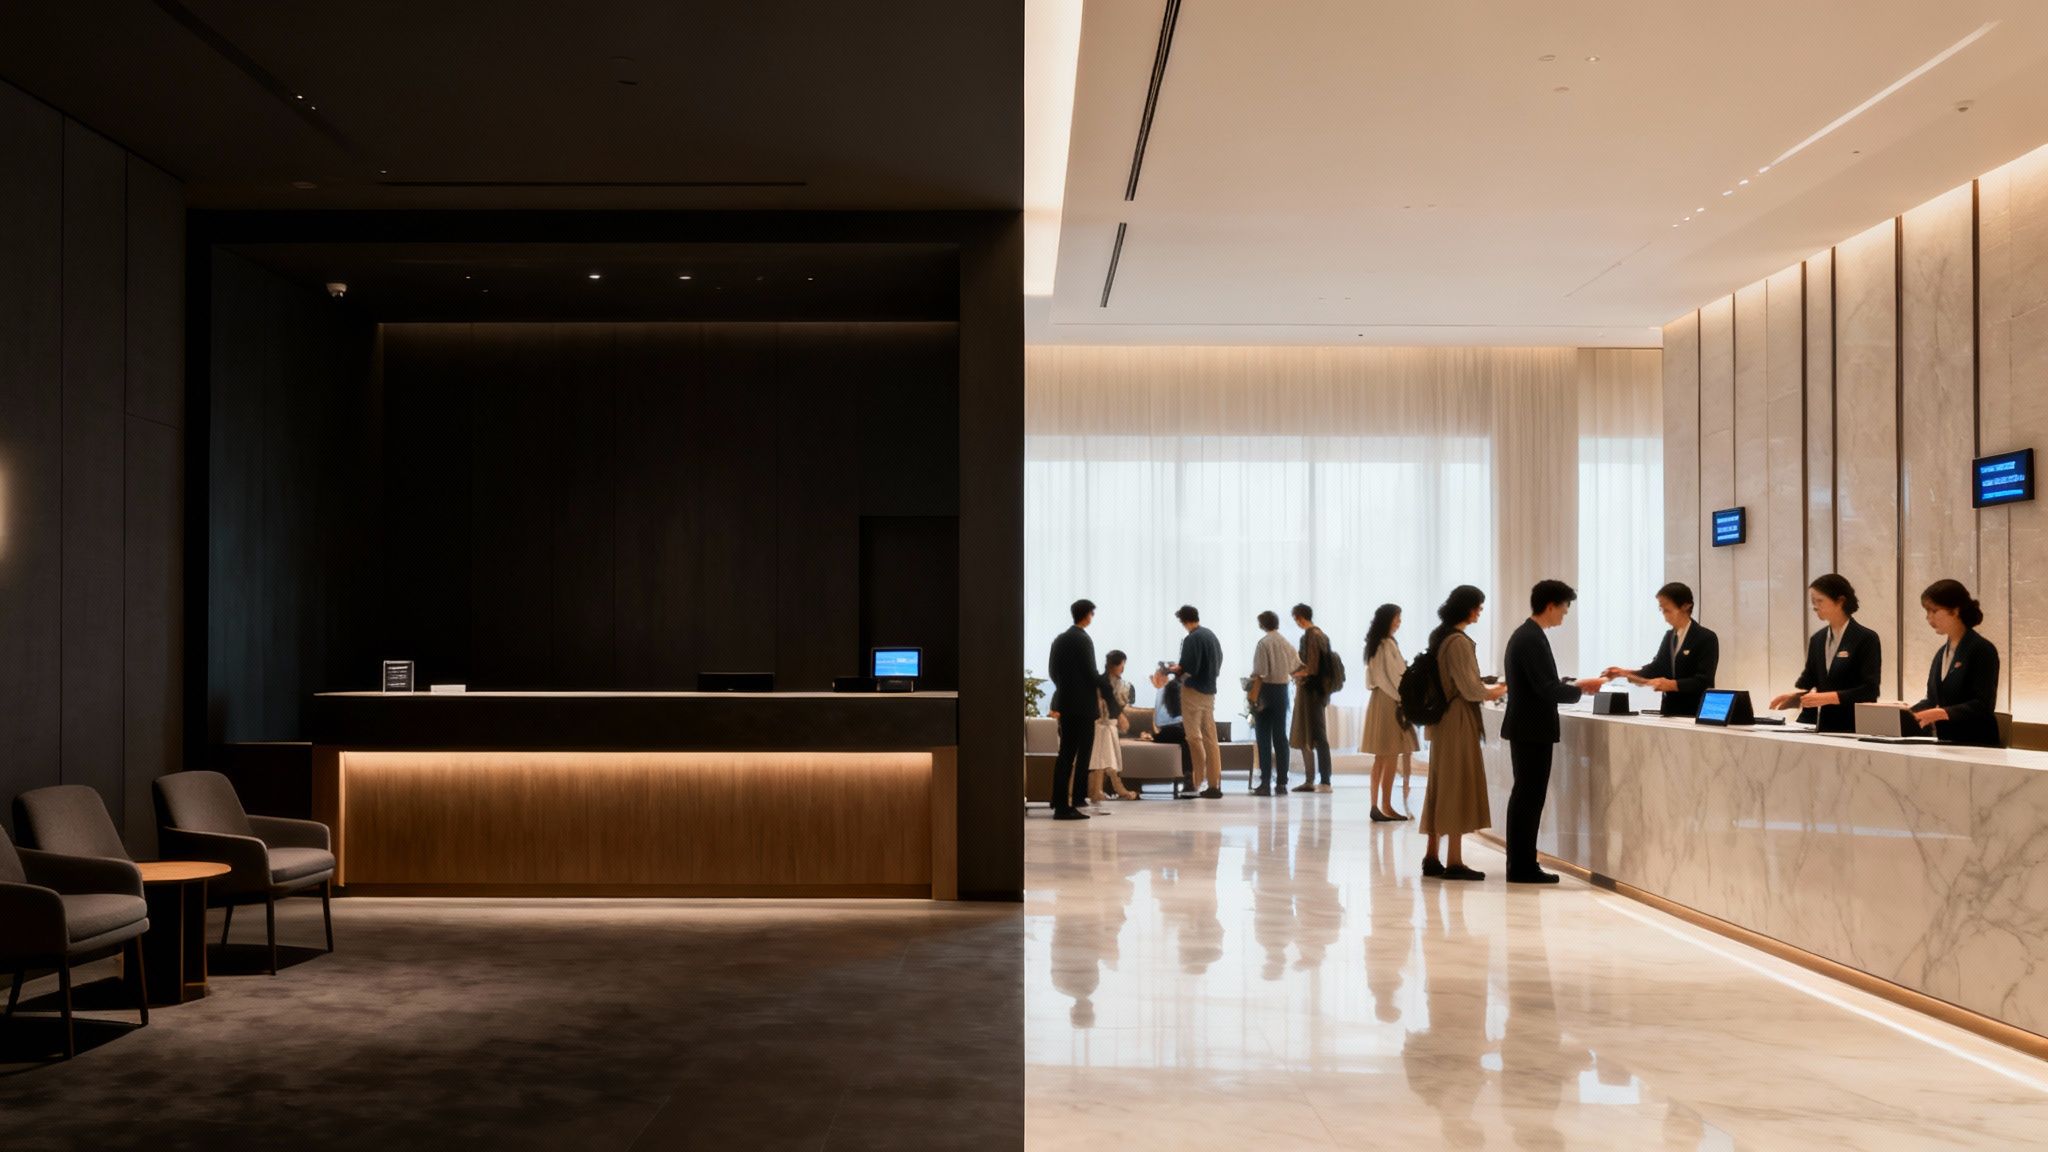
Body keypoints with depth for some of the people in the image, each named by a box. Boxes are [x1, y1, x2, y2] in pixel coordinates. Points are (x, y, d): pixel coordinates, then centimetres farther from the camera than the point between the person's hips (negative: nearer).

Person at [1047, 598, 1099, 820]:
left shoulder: (1060, 639, 11)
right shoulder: (1084, 640, -12)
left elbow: (1052, 670, 13)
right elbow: (1091, 672, -14)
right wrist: (1099, 693, 2)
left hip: (1064, 702, 7)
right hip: (1083, 703, -7)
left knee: (1065, 752, 9)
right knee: (1082, 753, -2)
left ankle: (1060, 802, 9)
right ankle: (1075, 799, -4)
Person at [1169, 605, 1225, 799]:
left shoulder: (1192, 639, -15)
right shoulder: (1211, 635, 10)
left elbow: (1189, 669, -21)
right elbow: (1218, 662, 16)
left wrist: (1177, 669, -1)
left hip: (1194, 691, -8)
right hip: (1210, 691, 8)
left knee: (1194, 736, 0)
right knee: (1210, 737, 8)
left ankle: (1198, 780, 0)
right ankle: (1214, 784, 10)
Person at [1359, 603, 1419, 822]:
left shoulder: (1375, 644, 13)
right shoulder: (1388, 645, -15)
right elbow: (1394, 677, -16)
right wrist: (1404, 700, -10)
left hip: (1378, 699, 9)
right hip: (1390, 701, -9)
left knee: (1380, 758, 12)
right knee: (1391, 757, -4)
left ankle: (1376, 805, 14)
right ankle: (1386, 807, 0)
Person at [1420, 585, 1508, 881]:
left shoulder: (1440, 637, 12)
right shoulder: (1459, 642, -17)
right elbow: (1470, 690, -17)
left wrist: (1487, 688, 16)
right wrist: (1497, 692, 0)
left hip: (1442, 720, 9)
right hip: (1459, 721, -9)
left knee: (1441, 787, 12)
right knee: (1459, 786, -3)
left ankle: (1432, 857, 17)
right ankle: (1454, 862, 2)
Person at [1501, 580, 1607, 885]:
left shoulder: (1524, 634, 13)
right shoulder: (1533, 639, -18)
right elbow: (1547, 689, -23)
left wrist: (1572, 686, 13)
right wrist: (1581, 689, -9)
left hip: (1524, 727, 10)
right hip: (1533, 729, -10)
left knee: (1524, 796, 13)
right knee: (1530, 797, -5)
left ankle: (1520, 865, 18)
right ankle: (1524, 868, 0)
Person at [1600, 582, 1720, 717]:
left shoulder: (1706, 638, -10)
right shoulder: (1669, 636, 14)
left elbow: (1703, 681, -18)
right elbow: (1657, 668, 13)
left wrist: (1671, 684, -31)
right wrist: (1624, 673, -1)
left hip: (1696, 714, -7)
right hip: (1669, 710, 7)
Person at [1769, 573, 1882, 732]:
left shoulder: (1866, 639, -6)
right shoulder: (1817, 640, 13)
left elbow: (1869, 690, -14)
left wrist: (1828, 697, -22)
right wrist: (1793, 696, -7)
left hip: (1854, 729, -5)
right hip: (1823, 726, 5)